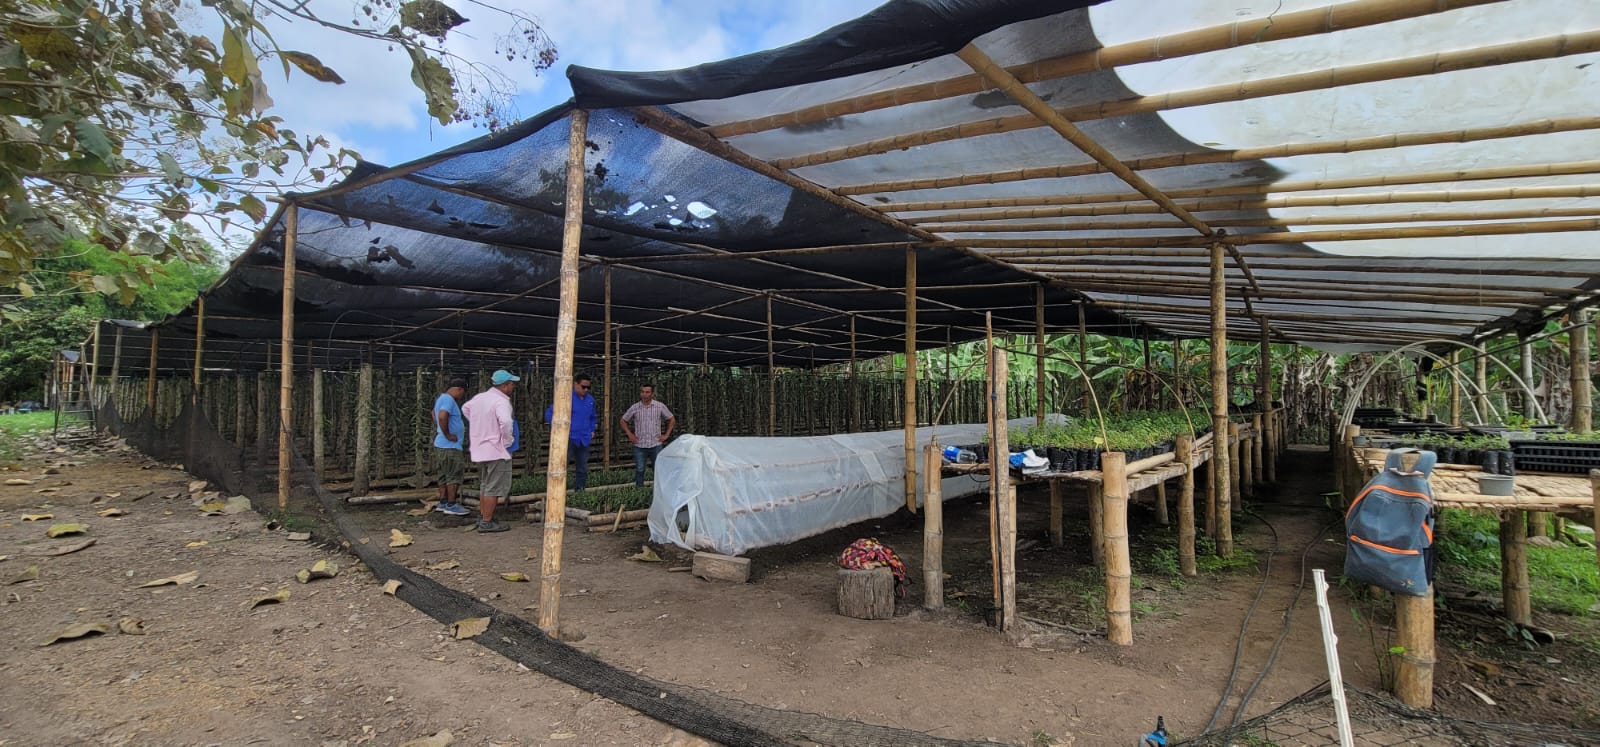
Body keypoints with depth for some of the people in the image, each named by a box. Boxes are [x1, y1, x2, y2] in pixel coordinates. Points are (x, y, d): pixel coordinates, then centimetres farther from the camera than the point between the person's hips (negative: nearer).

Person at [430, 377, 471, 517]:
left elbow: (434, 413, 36)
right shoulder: (448, 399, -16)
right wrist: (447, 434, -22)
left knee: (445, 475, 14)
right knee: (454, 475, -6)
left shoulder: (442, 398, 17)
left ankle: (443, 503, 19)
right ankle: (451, 505, -3)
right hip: (449, 446, -10)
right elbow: (442, 417, -33)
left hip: (442, 445, 11)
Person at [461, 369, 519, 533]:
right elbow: (505, 421, -37)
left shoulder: (480, 397, 9)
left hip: (480, 449, 9)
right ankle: (486, 523, 2)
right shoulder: (501, 401, -20)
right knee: (494, 488, -1)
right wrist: (507, 441, -22)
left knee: (485, 486, 21)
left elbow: (465, 408, 28)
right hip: (496, 451, -9)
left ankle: (482, 517, 30)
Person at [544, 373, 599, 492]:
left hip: (584, 440, 6)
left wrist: (592, 430, 15)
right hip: (569, 439, -6)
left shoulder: (590, 399, 9)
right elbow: (549, 414, -9)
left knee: (583, 469, 11)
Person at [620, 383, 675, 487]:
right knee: (639, 470, 4)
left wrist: (666, 435, 4)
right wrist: (629, 434, 6)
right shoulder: (635, 407, 0)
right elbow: (623, 421, 14)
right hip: (639, 446, 1)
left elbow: (672, 420, 10)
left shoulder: (660, 406, -1)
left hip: (656, 445, 0)